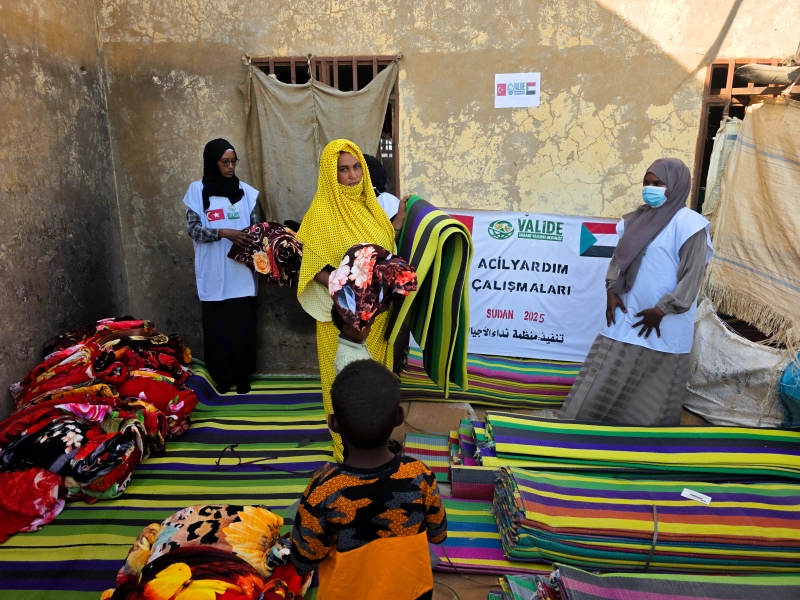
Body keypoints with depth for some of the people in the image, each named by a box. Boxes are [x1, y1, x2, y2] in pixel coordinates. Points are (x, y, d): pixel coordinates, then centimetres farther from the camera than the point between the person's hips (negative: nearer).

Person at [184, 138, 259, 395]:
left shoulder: (245, 191, 6)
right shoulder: (197, 190, 0)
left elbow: (255, 226, 8)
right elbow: (193, 228, -7)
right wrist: (225, 233, -21)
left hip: (241, 274, 2)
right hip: (213, 275, -1)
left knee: (243, 325, 5)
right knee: (217, 326, 5)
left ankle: (242, 375, 20)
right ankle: (222, 376, 22)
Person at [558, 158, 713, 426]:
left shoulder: (688, 223, -11)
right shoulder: (637, 218, 8)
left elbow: (692, 276, -13)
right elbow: (619, 257, 14)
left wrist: (661, 309, -15)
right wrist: (612, 289, -1)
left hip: (666, 326, -6)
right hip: (627, 315, 6)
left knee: (653, 397, 7)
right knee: (602, 381, 9)